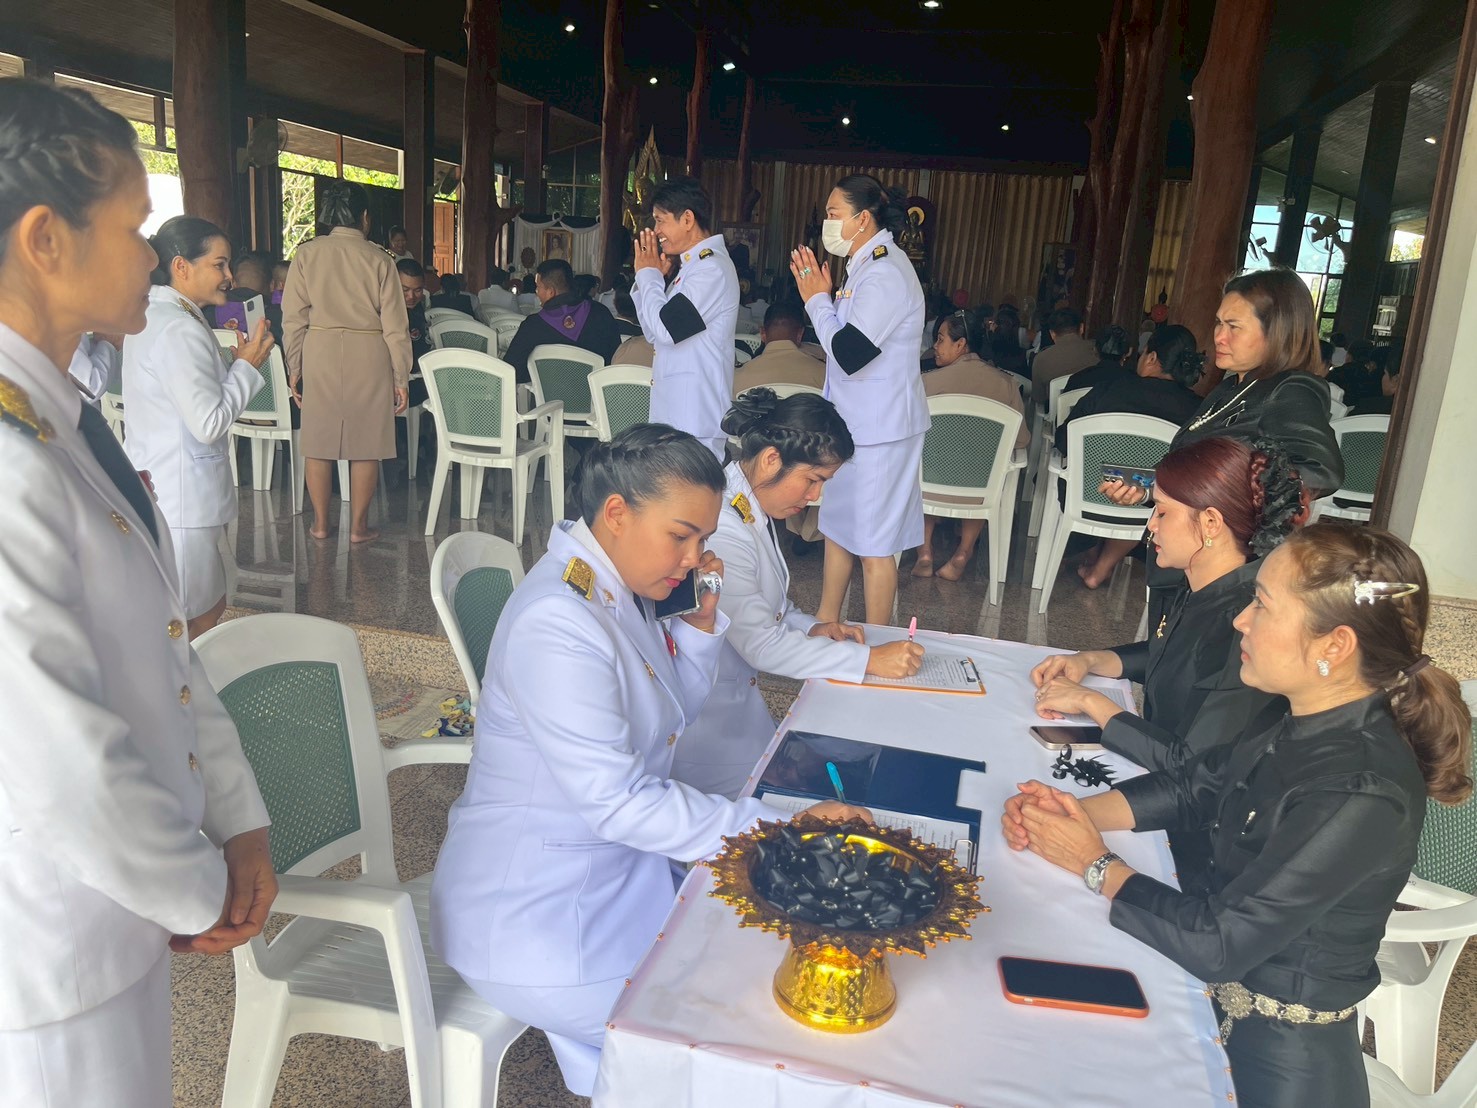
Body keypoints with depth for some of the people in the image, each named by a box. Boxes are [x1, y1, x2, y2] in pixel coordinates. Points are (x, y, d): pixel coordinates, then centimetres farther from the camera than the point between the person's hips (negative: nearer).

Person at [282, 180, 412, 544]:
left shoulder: (307, 254, 0)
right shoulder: (379, 260, -4)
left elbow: (294, 318, 1)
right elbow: (395, 326, -4)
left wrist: (294, 369, 9)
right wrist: (401, 378, 3)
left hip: (320, 354, 2)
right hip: (369, 359, -2)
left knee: (319, 441, 10)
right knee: (365, 444, 6)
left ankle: (320, 523, 19)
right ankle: (359, 526, 12)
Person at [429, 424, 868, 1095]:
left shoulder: (619, 587, 2)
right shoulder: (556, 624, -26)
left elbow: (679, 708, 13)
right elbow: (621, 805, -28)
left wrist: (701, 620, -3)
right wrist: (780, 828, -25)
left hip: (617, 864, 9)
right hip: (538, 917, -8)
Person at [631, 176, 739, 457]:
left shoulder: (712, 268, -13)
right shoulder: (694, 265, 17)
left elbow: (666, 327, -21)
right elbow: (655, 334, 20)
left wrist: (648, 274, -5)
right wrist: (652, 276, 8)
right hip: (674, 411, 10)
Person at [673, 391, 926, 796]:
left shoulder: (752, 509, 2)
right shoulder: (721, 529, -28)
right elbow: (762, 645, -27)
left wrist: (811, 628, -4)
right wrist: (868, 659, -24)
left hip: (737, 698, 9)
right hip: (706, 721, -9)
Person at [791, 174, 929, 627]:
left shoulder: (886, 274, -20)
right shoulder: (867, 265, 11)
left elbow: (849, 352, -25)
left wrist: (817, 300, -12)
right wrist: (823, 296, 3)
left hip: (879, 428, -10)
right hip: (852, 420, 10)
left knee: (873, 544, 0)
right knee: (837, 525, 19)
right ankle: (826, 622, 33)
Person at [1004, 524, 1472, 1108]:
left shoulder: (1362, 796, -30)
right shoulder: (1307, 726, -7)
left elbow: (1218, 943, -26)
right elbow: (1190, 787, 5)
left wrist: (1094, 864, -15)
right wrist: (1075, 812, -8)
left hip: (1274, 1057, -6)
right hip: (1221, 992, 6)